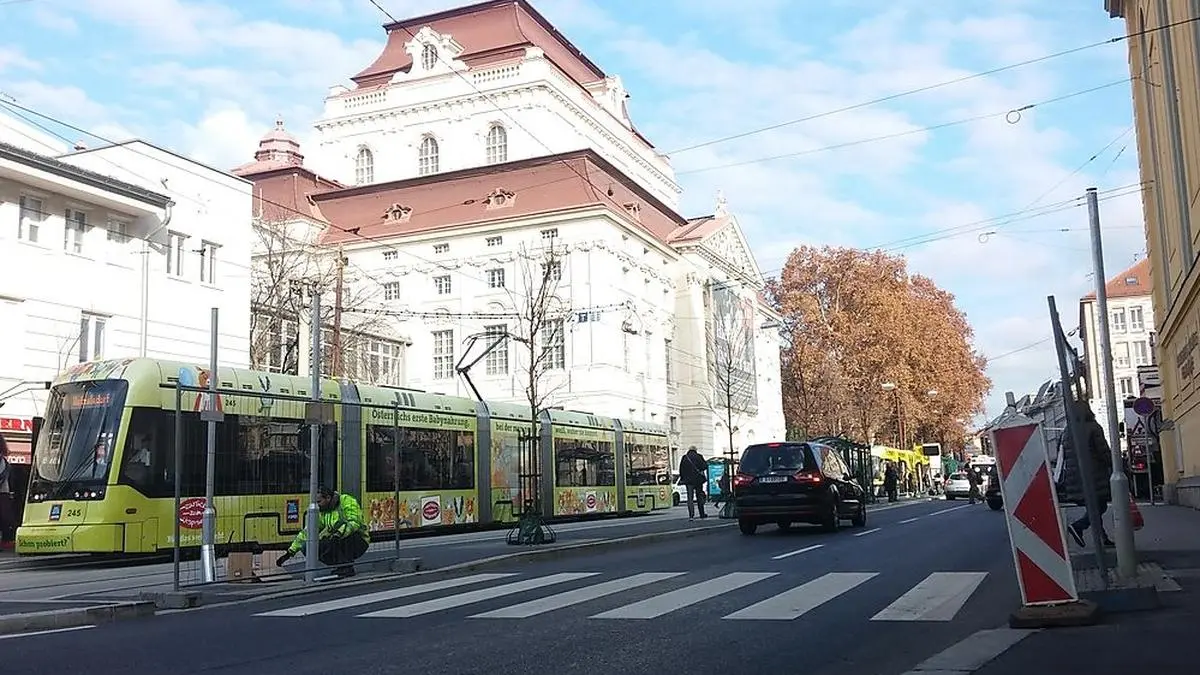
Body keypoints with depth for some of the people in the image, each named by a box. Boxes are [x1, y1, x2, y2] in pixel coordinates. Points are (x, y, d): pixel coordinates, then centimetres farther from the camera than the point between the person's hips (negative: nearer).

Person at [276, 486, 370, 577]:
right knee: (307, 546, -13)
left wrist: (339, 534, -42)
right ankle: (340, 565, -1)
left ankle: (348, 568, -20)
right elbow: (306, 532, 2)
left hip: (358, 542, -6)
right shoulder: (320, 512, 3)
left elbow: (354, 523, -28)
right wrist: (290, 552, -4)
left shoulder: (347, 502, -15)